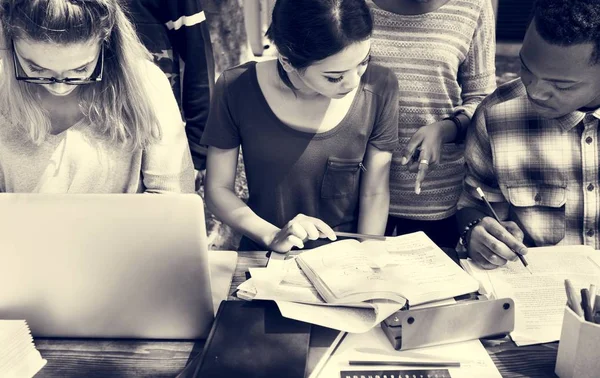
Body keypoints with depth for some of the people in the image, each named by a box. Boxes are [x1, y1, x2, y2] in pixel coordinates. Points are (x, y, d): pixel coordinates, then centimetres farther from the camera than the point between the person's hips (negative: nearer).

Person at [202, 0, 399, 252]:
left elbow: (375, 193, -4)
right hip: (266, 259, 0)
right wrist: (271, 236, -19)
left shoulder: (379, 88, -11)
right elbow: (217, 189, -5)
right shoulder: (236, 89, -14)